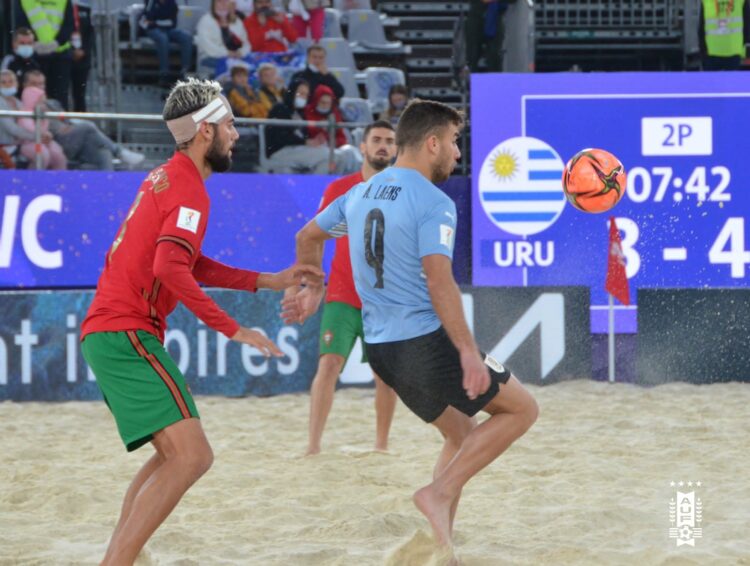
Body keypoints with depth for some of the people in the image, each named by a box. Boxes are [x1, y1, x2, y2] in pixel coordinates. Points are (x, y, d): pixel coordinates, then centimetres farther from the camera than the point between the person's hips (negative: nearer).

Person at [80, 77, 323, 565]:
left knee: (175, 455, 20)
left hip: (108, 333, 11)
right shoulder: (189, 190, -12)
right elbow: (171, 271, -26)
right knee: (193, 455, -19)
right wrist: (234, 329, -23)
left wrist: (269, 281, 24)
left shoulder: (165, 178, 20)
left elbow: (191, 264, 27)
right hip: (127, 335, -11)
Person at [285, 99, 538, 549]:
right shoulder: (434, 204, -14)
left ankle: (439, 543, 14)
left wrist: (312, 290, 41)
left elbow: (308, 236, 26)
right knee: (522, 408, 5)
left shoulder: (360, 193, 12)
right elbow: (438, 281, -24)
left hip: (381, 347, 8)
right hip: (426, 343, -8)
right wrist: (469, 352, -25)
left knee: (463, 433, 23)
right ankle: (440, 493, -7)